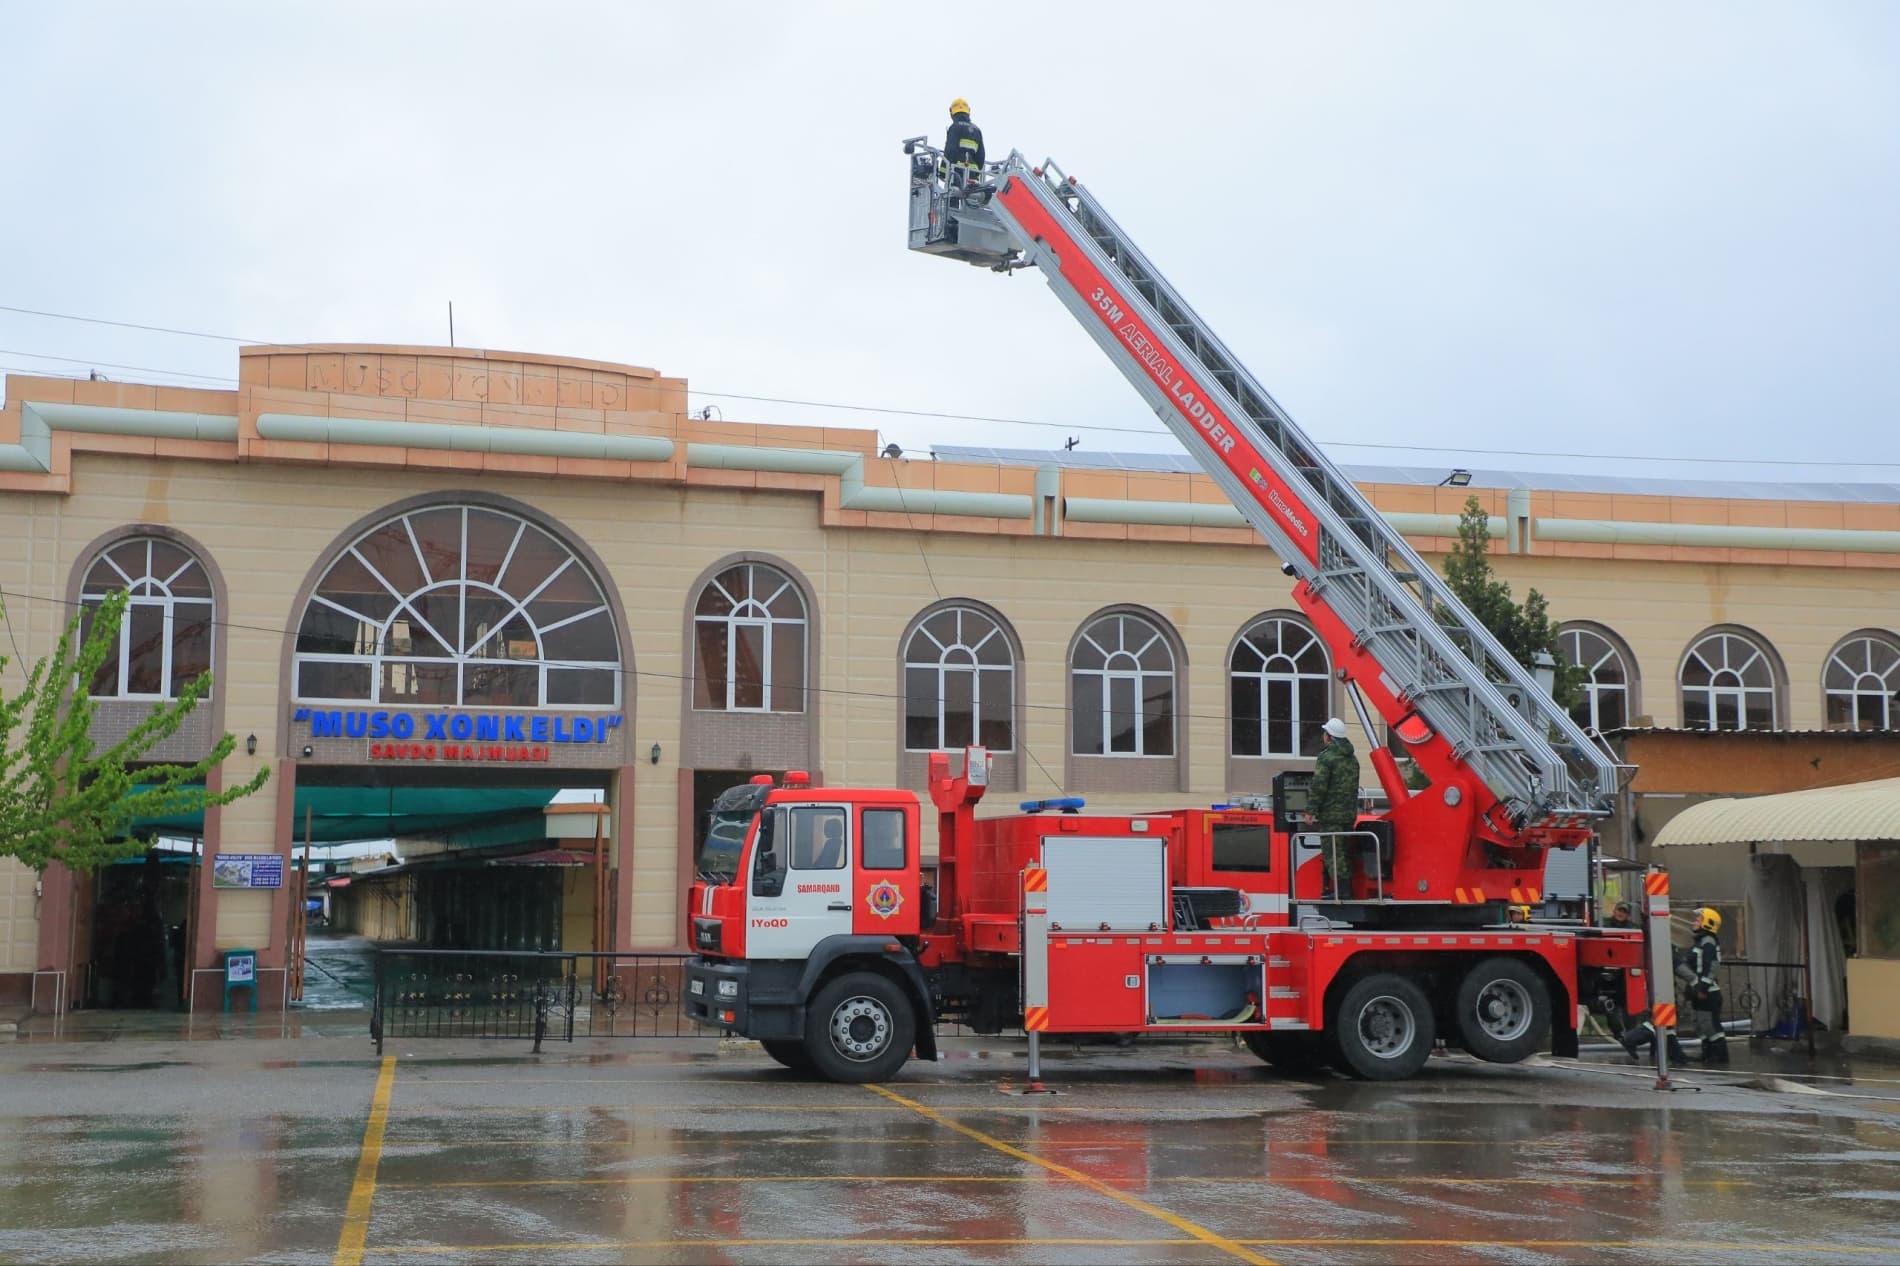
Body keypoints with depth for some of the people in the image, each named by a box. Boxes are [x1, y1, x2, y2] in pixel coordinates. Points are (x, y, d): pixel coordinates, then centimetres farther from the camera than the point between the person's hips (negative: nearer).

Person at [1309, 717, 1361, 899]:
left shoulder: (1327, 757, -12)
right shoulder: (1352, 758, 16)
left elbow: (1318, 787, -17)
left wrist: (1312, 810, -13)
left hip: (1330, 814, -8)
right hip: (1350, 814, 8)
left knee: (1333, 852, -7)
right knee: (1345, 852, 13)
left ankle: (1341, 889, -12)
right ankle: (1347, 887, 15)